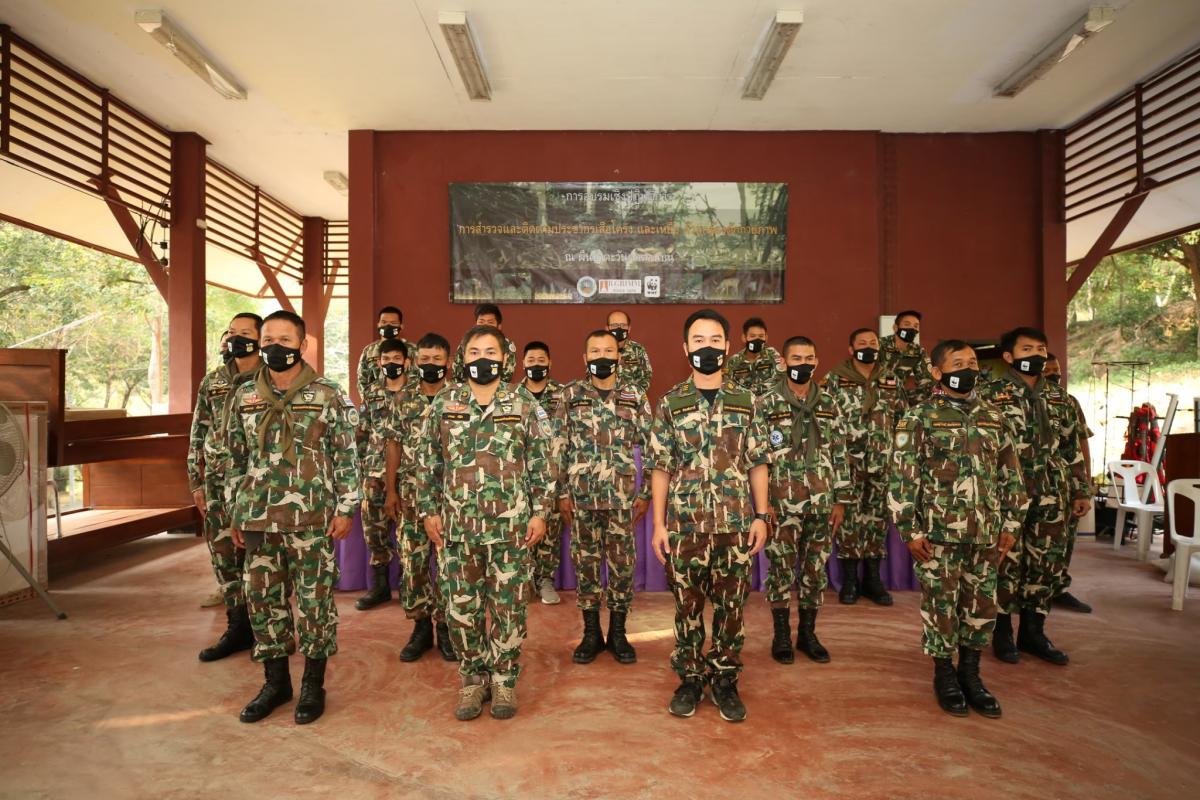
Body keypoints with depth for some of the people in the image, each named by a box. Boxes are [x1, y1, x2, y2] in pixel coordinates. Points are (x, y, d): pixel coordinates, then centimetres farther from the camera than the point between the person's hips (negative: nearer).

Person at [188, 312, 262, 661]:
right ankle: (238, 628, 23)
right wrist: (196, 482, 10)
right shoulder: (212, 382, 10)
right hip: (218, 484, 5)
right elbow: (198, 434, 14)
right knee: (224, 557, 10)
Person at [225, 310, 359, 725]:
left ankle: (313, 684, 21)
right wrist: (234, 512, 12)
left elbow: (347, 457, -4)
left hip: (312, 518, -4)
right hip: (258, 518, 4)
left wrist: (345, 508, -7)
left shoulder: (329, 395, -5)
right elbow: (236, 458, 14)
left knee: (314, 602, 4)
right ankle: (275, 681, 29)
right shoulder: (244, 396, 8)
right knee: (263, 599, 12)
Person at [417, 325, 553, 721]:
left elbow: (542, 464, 2)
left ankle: (504, 679, 24)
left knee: (509, 607, 7)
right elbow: (428, 464, 9)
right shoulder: (442, 405, 5)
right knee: (461, 607, 9)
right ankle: (473, 677, 27)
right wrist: (429, 511, 5)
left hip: (511, 526, -1)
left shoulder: (525, 405, 1)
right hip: (457, 526, 2)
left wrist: (540, 512, -3)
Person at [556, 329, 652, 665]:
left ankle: (618, 633, 23)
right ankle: (591, 634, 23)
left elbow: (651, 448, 3)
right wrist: (562, 493, -1)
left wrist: (646, 493, -1)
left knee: (622, 564, 7)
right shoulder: (571, 395, 2)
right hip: (581, 496, 0)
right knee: (585, 563, 9)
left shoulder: (635, 397, 2)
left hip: (622, 496, 0)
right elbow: (560, 448, 3)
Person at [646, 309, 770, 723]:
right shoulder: (670, 404, 1)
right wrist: (659, 524, -2)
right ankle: (689, 679, 26)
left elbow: (758, 464, 6)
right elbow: (660, 468, 2)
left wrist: (761, 515, 0)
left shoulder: (746, 402, 4)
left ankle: (725, 681, 25)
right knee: (687, 606, 9)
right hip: (685, 525, 0)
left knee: (732, 606, 9)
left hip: (736, 523, 1)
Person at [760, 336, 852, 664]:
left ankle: (808, 633, 25)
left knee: (816, 569, 11)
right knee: (781, 569, 5)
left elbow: (840, 456, 9)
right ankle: (782, 635, 19)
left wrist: (841, 500, 5)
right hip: (782, 504, -3)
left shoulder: (829, 405, 7)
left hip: (821, 503, 3)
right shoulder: (766, 405, -4)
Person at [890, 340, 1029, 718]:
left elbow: (1011, 474, 14)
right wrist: (910, 531, -11)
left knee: (982, 605, 11)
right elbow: (902, 477, -7)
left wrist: (1011, 523, 9)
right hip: (938, 533, -4)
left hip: (986, 533, 4)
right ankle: (944, 674, 22)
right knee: (941, 605, 5)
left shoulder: (993, 417, 10)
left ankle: (970, 673, 28)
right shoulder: (919, 418, -5)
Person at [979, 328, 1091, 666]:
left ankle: (1033, 632, 24)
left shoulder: (1058, 396, 12)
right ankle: (1002, 633, 16)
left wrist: (1081, 490, 12)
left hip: (1051, 497, 6)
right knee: (1007, 563, 2)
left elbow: (1071, 446, 16)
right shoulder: (992, 394, -5)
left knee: (1048, 563, 10)